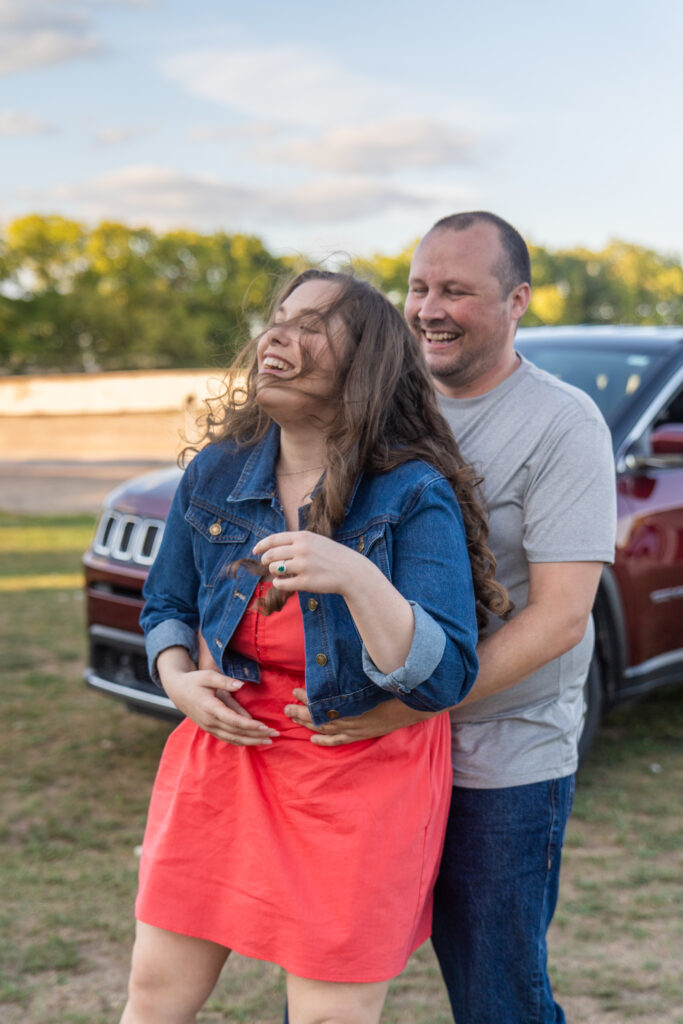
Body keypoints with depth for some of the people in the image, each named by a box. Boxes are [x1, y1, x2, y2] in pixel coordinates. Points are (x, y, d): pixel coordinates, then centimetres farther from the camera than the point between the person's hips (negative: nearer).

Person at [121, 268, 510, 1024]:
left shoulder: (415, 498, -15)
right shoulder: (213, 475, -1)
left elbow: (444, 679, -21)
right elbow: (165, 605, 14)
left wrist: (357, 579, -35)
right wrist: (179, 680, -6)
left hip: (363, 779, -4)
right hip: (225, 752, 4)